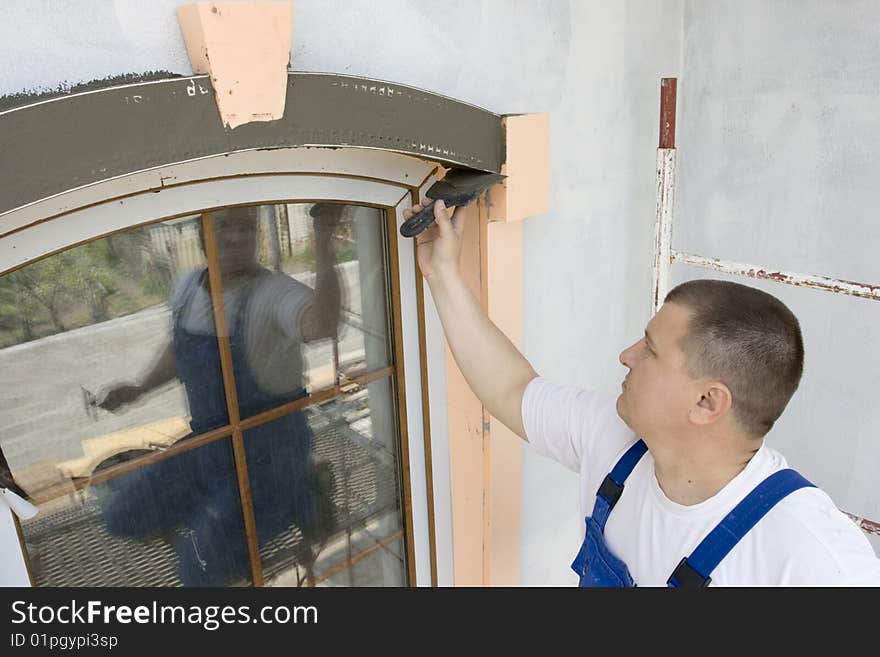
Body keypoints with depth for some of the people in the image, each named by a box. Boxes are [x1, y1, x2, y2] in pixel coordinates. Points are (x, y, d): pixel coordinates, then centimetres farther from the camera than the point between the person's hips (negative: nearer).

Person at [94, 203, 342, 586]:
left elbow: (323, 326, -47)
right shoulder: (187, 288, 0)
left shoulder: (274, 292, -23)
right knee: (120, 515, 10)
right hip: (206, 444, 7)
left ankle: (301, 495, 9)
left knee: (199, 571, -6)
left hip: (267, 452, -7)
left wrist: (323, 244, -51)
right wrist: (139, 389, 10)